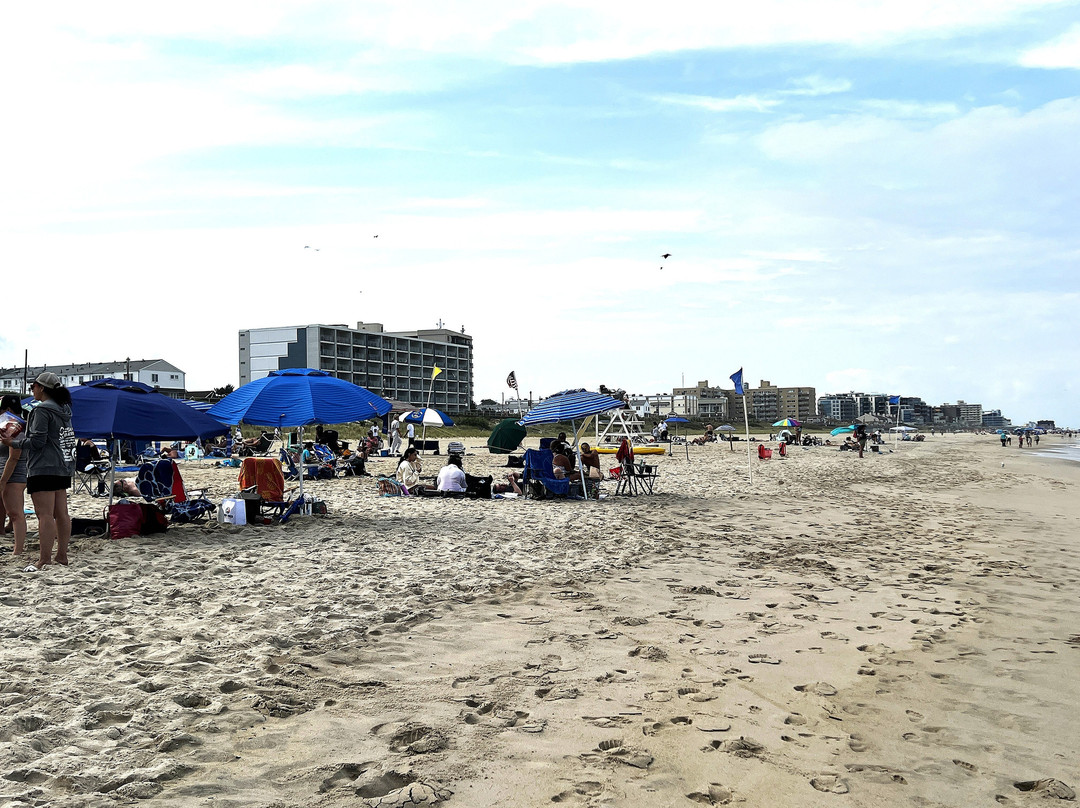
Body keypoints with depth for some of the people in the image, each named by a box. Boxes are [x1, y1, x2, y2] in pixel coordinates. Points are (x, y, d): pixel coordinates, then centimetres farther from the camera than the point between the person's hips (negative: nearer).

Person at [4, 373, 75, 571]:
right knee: (61, 514, 10)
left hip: (44, 469, -9)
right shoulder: (63, 410, 16)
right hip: (63, 468, 9)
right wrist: (19, 435, 23)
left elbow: (37, 441, -15)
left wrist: (13, 442, -1)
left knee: (45, 515, -10)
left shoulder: (42, 410, -11)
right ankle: (62, 556, 14)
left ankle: (44, 560, -10)